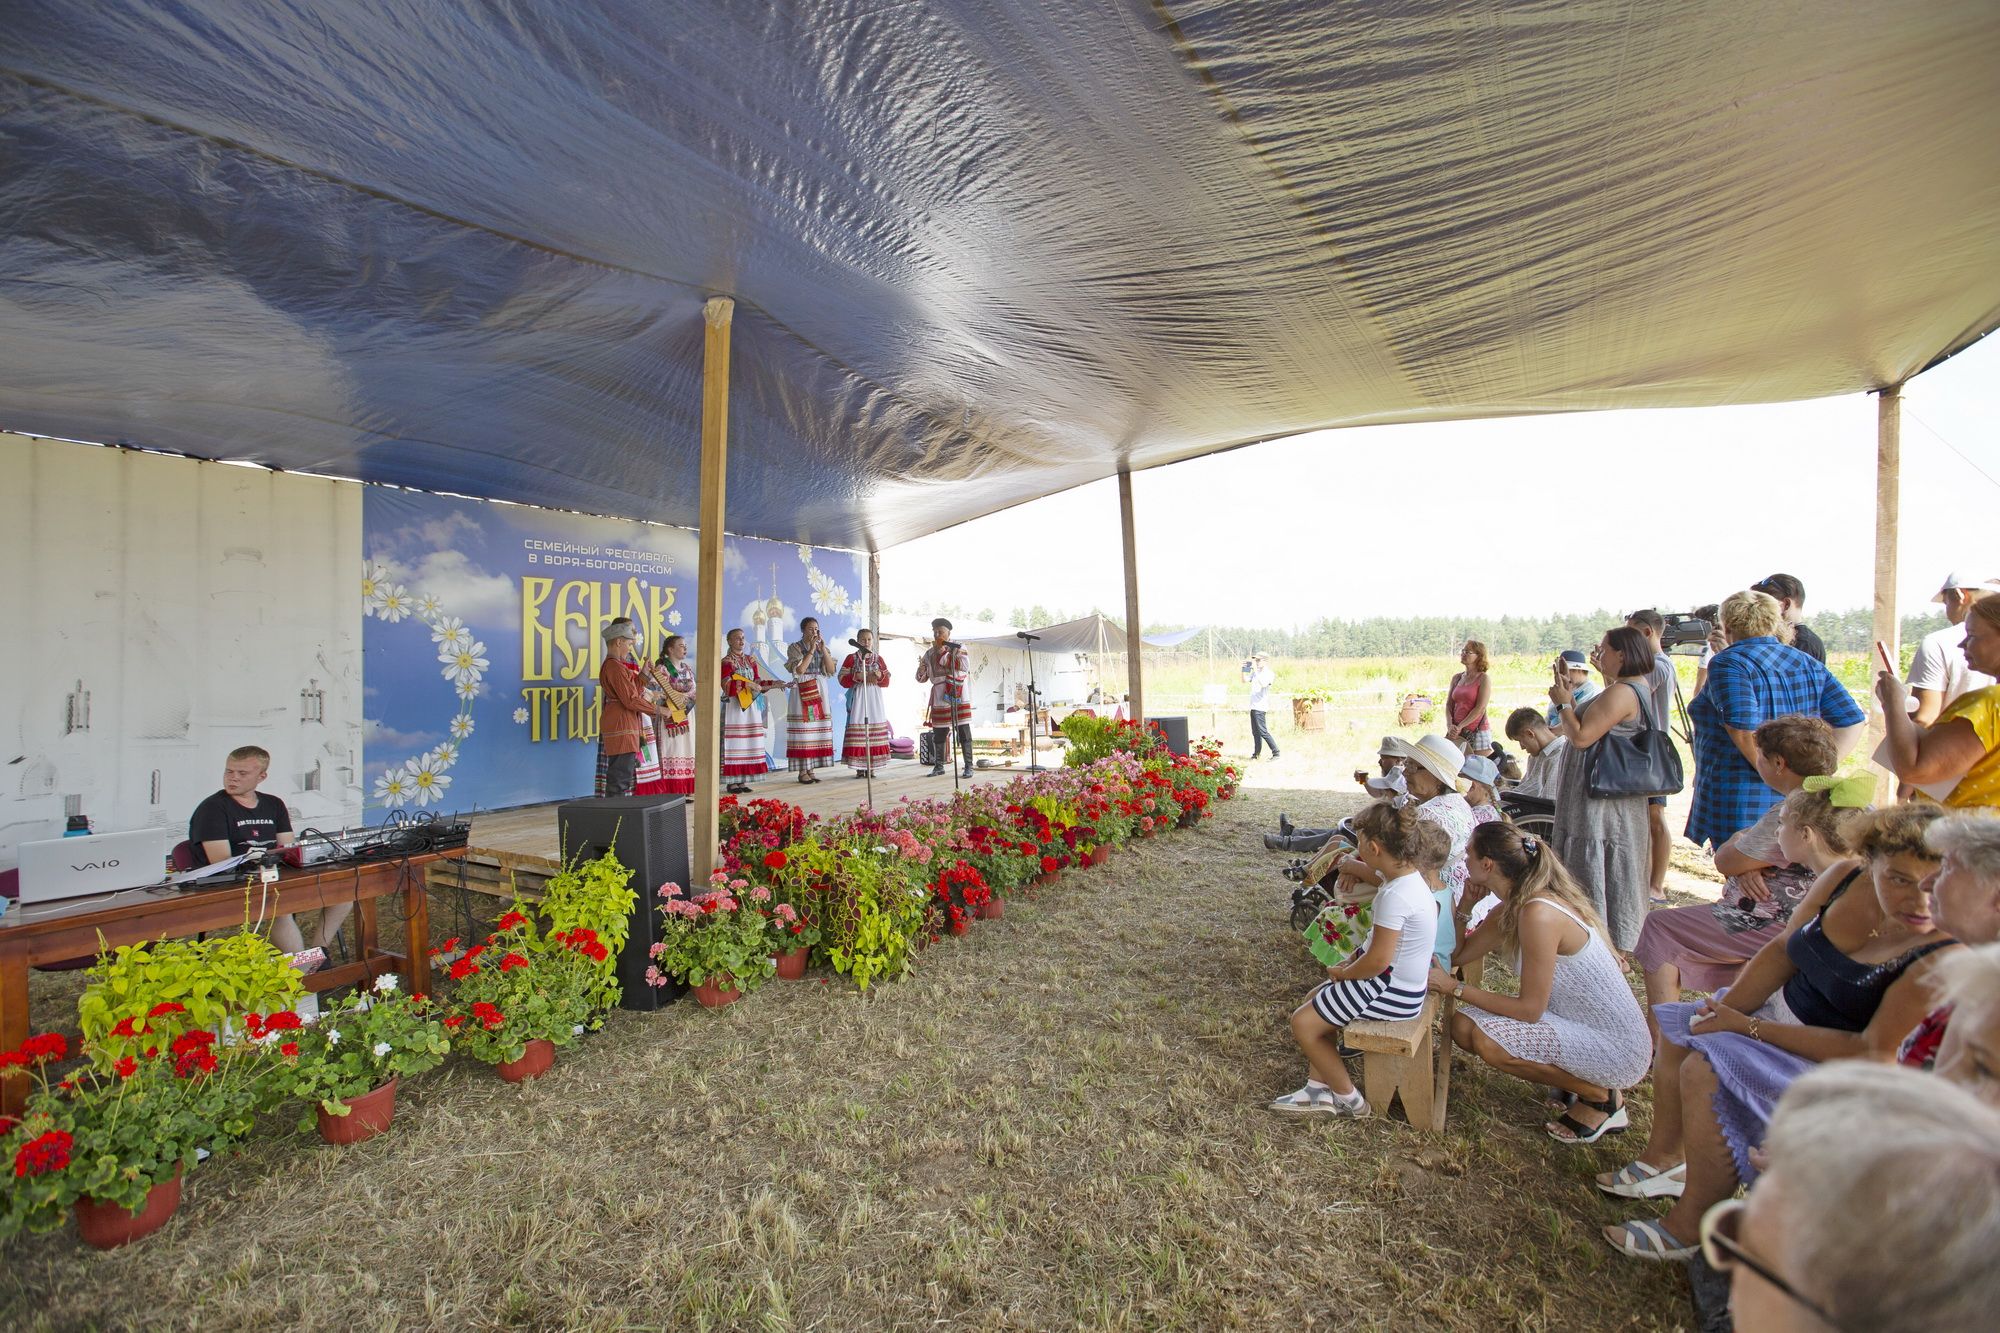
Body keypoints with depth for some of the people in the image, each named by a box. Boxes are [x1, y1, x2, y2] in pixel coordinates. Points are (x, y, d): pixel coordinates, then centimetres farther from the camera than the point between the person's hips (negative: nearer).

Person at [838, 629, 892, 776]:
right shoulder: (851, 658, 5)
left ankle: (871, 767, 3)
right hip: (857, 698, -3)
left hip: (875, 699, 3)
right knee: (857, 730, -9)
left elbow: (886, 681, 10)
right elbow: (843, 680, -3)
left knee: (874, 732, -2)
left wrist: (879, 675, -10)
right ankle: (859, 768, -6)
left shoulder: (878, 658, 14)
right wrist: (858, 676, -15)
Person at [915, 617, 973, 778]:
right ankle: (939, 766, 18)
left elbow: (966, 666, -14)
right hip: (939, 697, 4)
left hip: (956, 694, -4)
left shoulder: (957, 648, 5)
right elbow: (921, 678, 16)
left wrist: (943, 653, -12)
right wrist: (921, 667, -8)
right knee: (938, 733, 6)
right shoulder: (929, 653, 15)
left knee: (963, 731, -6)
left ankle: (969, 766, -2)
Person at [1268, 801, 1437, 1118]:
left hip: (1391, 992, -10)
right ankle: (1319, 1090, 20)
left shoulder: (1395, 895, -29)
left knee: (1303, 1022, -3)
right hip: (1396, 980, 10)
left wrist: (1342, 972, -9)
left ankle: (1348, 1100, 14)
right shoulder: (1408, 877, 2)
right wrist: (1350, 963, 7)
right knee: (1314, 999, 19)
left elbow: (1377, 961, -27)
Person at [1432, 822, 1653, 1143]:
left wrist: (1455, 987, -17)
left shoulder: (1538, 915, -27)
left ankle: (1601, 1097, -1)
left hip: (1616, 1049, -9)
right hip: (1584, 1026, 9)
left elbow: (1529, 1008, -23)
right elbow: (1457, 956, 5)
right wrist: (1466, 902, -4)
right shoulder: (1511, 908, 0)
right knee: (1463, 1025, 0)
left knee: (1485, 1038, -24)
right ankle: (1579, 1078, 12)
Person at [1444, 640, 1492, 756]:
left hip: (1478, 731, -5)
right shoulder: (1456, 678, 12)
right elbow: (1449, 704, 8)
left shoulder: (1484, 679, -3)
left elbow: (1480, 708, -11)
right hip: (1458, 733, 5)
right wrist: (1450, 726, -8)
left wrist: (1459, 727, -15)